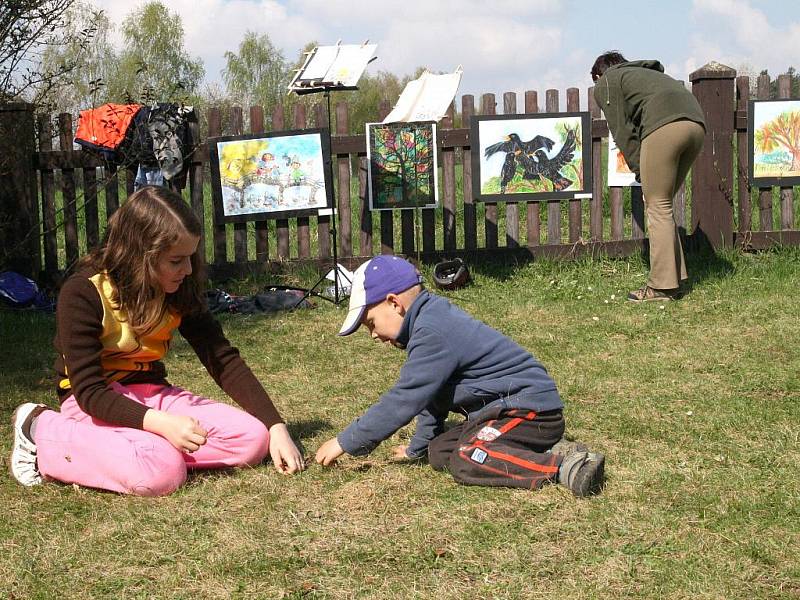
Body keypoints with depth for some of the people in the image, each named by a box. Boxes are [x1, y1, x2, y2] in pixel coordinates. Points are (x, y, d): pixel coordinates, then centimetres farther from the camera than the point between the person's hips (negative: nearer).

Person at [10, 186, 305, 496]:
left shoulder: (179, 291, -3)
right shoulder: (82, 293, -20)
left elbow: (223, 360, -2)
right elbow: (89, 390, -22)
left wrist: (275, 426, -12)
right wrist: (162, 423, -36)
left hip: (151, 395, 6)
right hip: (95, 404, -6)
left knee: (252, 438, -14)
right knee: (161, 472, -35)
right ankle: (42, 433, -10)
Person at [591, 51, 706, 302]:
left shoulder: (605, 84, 18)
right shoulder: (645, 72, 39)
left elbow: (622, 132, 8)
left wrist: (639, 169, 11)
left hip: (663, 126, -7)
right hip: (696, 124, 7)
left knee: (658, 207, -3)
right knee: (663, 204, 15)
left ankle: (662, 286, -6)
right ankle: (675, 278, 14)